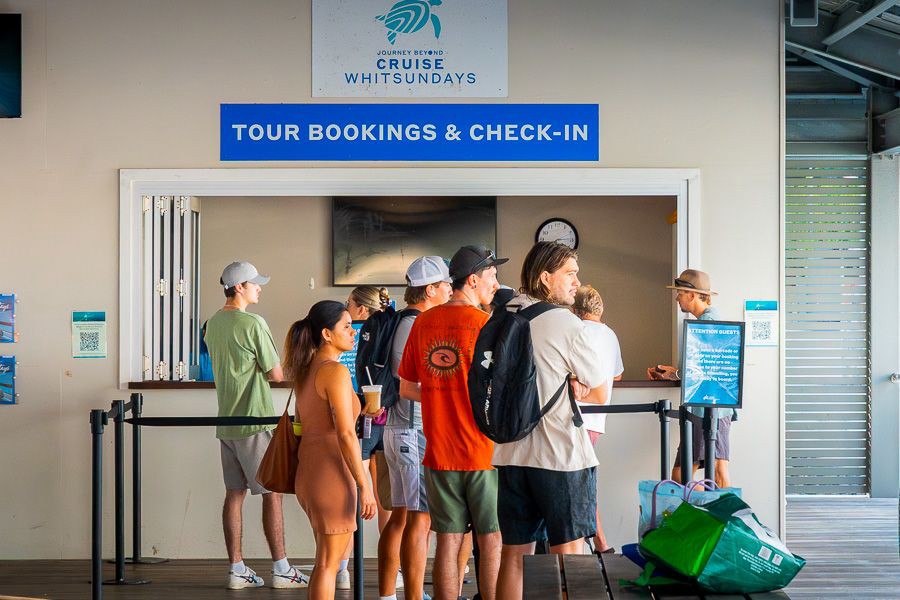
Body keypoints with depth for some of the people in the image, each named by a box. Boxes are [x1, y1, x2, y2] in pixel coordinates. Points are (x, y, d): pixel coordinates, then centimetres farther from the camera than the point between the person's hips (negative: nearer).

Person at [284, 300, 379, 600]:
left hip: (307, 471, 9)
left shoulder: (305, 371, 13)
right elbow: (346, 434, -20)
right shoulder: (336, 371, -14)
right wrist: (364, 486, -18)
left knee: (330, 557, 20)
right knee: (328, 563, 0)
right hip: (332, 474, -9)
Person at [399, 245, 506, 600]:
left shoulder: (423, 323, 4)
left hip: (439, 452, 4)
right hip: (485, 451, -4)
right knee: (492, 543, 6)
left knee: (448, 542, 9)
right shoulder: (487, 324, -11)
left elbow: (406, 388, 11)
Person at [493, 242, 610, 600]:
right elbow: (601, 396, -5)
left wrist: (561, 386, 6)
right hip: (563, 455, -5)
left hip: (511, 454, 6)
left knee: (514, 554, 11)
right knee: (567, 554, 4)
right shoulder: (569, 325, -11)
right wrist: (574, 388, 7)